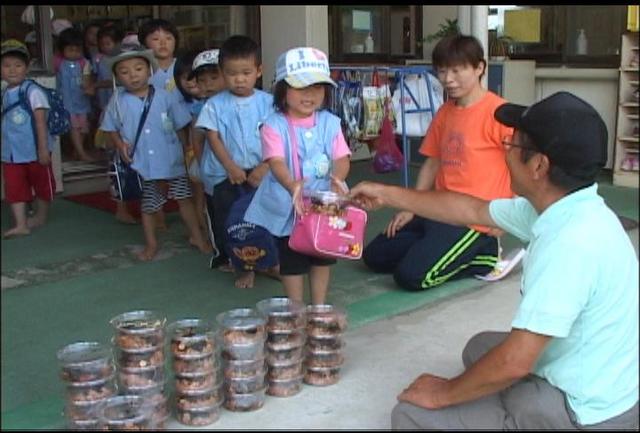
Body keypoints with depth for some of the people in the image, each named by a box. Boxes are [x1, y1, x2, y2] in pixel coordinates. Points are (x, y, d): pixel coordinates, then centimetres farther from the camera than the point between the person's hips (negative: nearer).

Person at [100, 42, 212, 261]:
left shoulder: (163, 97, -4)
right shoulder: (118, 100, -4)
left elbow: (180, 125, 3)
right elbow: (111, 128, 7)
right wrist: (121, 145, -10)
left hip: (171, 160, 0)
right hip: (141, 164, 0)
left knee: (184, 198, 8)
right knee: (148, 206, 13)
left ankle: (196, 236, 23)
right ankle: (151, 243, 29)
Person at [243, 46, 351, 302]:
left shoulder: (329, 123, 0)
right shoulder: (274, 126, -11)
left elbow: (342, 158, -6)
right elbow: (276, 162, -24)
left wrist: (337, 178, -29)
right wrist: (291, 185, -44)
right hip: (288, 207, -3)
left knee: (323, 257, 15)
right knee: (291, 262, 7)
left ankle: (319, 306, 31)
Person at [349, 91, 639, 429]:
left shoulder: (570, 242, -32)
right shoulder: (564, 207, -2)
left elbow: (515, 362, -31)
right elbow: (473, 210, 12)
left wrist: (444, 394, -13)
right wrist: (387, 195, 18)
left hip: (583, 409, -9)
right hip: (596, 387, 9)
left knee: (412, 415, -8)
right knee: (481, 348, 30)